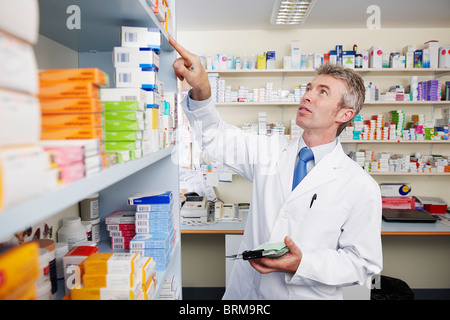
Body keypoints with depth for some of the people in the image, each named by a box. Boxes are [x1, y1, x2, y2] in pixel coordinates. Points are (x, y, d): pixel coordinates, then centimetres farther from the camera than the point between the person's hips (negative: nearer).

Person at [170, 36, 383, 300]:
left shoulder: (362, 187, -13)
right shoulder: (270, 154, -2)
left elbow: (363, 262, -10)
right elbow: (215, 136, -3)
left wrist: (302, 265, -24)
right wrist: (201, 90, -22)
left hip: (306, 293, -3)